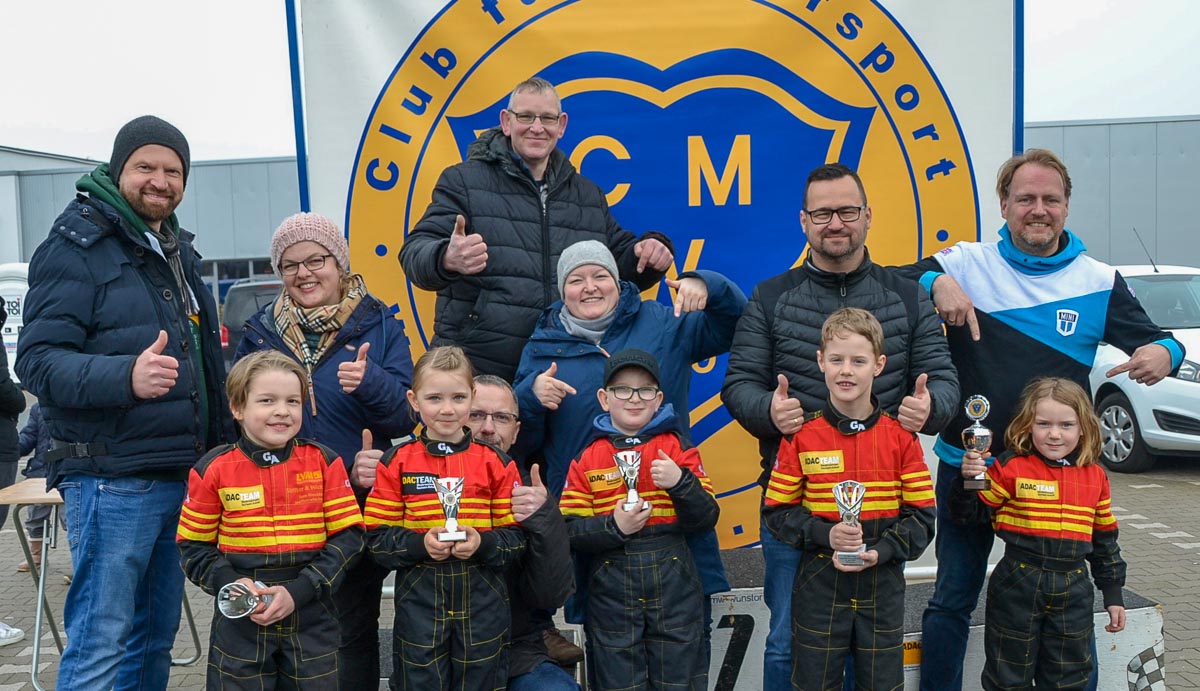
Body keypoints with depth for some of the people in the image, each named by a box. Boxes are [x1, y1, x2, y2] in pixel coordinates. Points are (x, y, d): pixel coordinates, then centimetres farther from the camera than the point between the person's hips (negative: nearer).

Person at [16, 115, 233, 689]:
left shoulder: (178, 250, 17)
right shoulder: (77, 246, -7)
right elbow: (37, 359, -17)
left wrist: (221, 445, 18)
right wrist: (125, 377, -34)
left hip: (181, 478, 8)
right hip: (111, 483, -8)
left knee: (156, 639, 15)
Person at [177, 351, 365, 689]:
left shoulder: (324, 462, -3)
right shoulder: (214, 469, -3)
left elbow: (348, 536, -4)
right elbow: (193, 546, 4)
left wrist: (298, 592, -14)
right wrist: (231, 584, -14)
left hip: (311, 619, 0)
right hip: (240, 620, 0)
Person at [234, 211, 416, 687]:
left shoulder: (379, 326, 1)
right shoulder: (260, 333, 7)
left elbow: (405, 418, -5)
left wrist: (371, 382, -26)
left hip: (362, 508, -2)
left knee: (353, 630, 6)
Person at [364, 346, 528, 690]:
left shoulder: (496, 463, 0)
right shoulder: (396, 462, -2)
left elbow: (517, 536, 0)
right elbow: (377, 537, -2)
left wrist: (483, 542, -19)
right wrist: (419, 543, -19)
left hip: (482, 601, 1)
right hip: (418, 600, -1)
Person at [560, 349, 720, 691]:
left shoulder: (679, 449, 3)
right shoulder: (587, 460, 2)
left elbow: (707, 519, -2)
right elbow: (570, 531, -3)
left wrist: (681, 482, -18)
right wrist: (613, 526, -19)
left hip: (674, 589, 0)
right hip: (611, 594, 0)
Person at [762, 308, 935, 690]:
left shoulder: (901, 436, -4)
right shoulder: (801, 436, -6)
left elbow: (922, 515, -2)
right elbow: (777, 511, -3)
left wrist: (879, 551, -16)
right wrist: (825, 535, -18)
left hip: (883, 585, 1)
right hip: (819, 585, -1)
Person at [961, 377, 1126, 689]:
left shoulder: (1095, 476, 3)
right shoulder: (1010, 469, -9)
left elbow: (1105, 538, 13)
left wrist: (1113, 593, 14)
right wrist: (969, 480, -24)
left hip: (1074, 591, 4)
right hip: (1017, 588, -3)